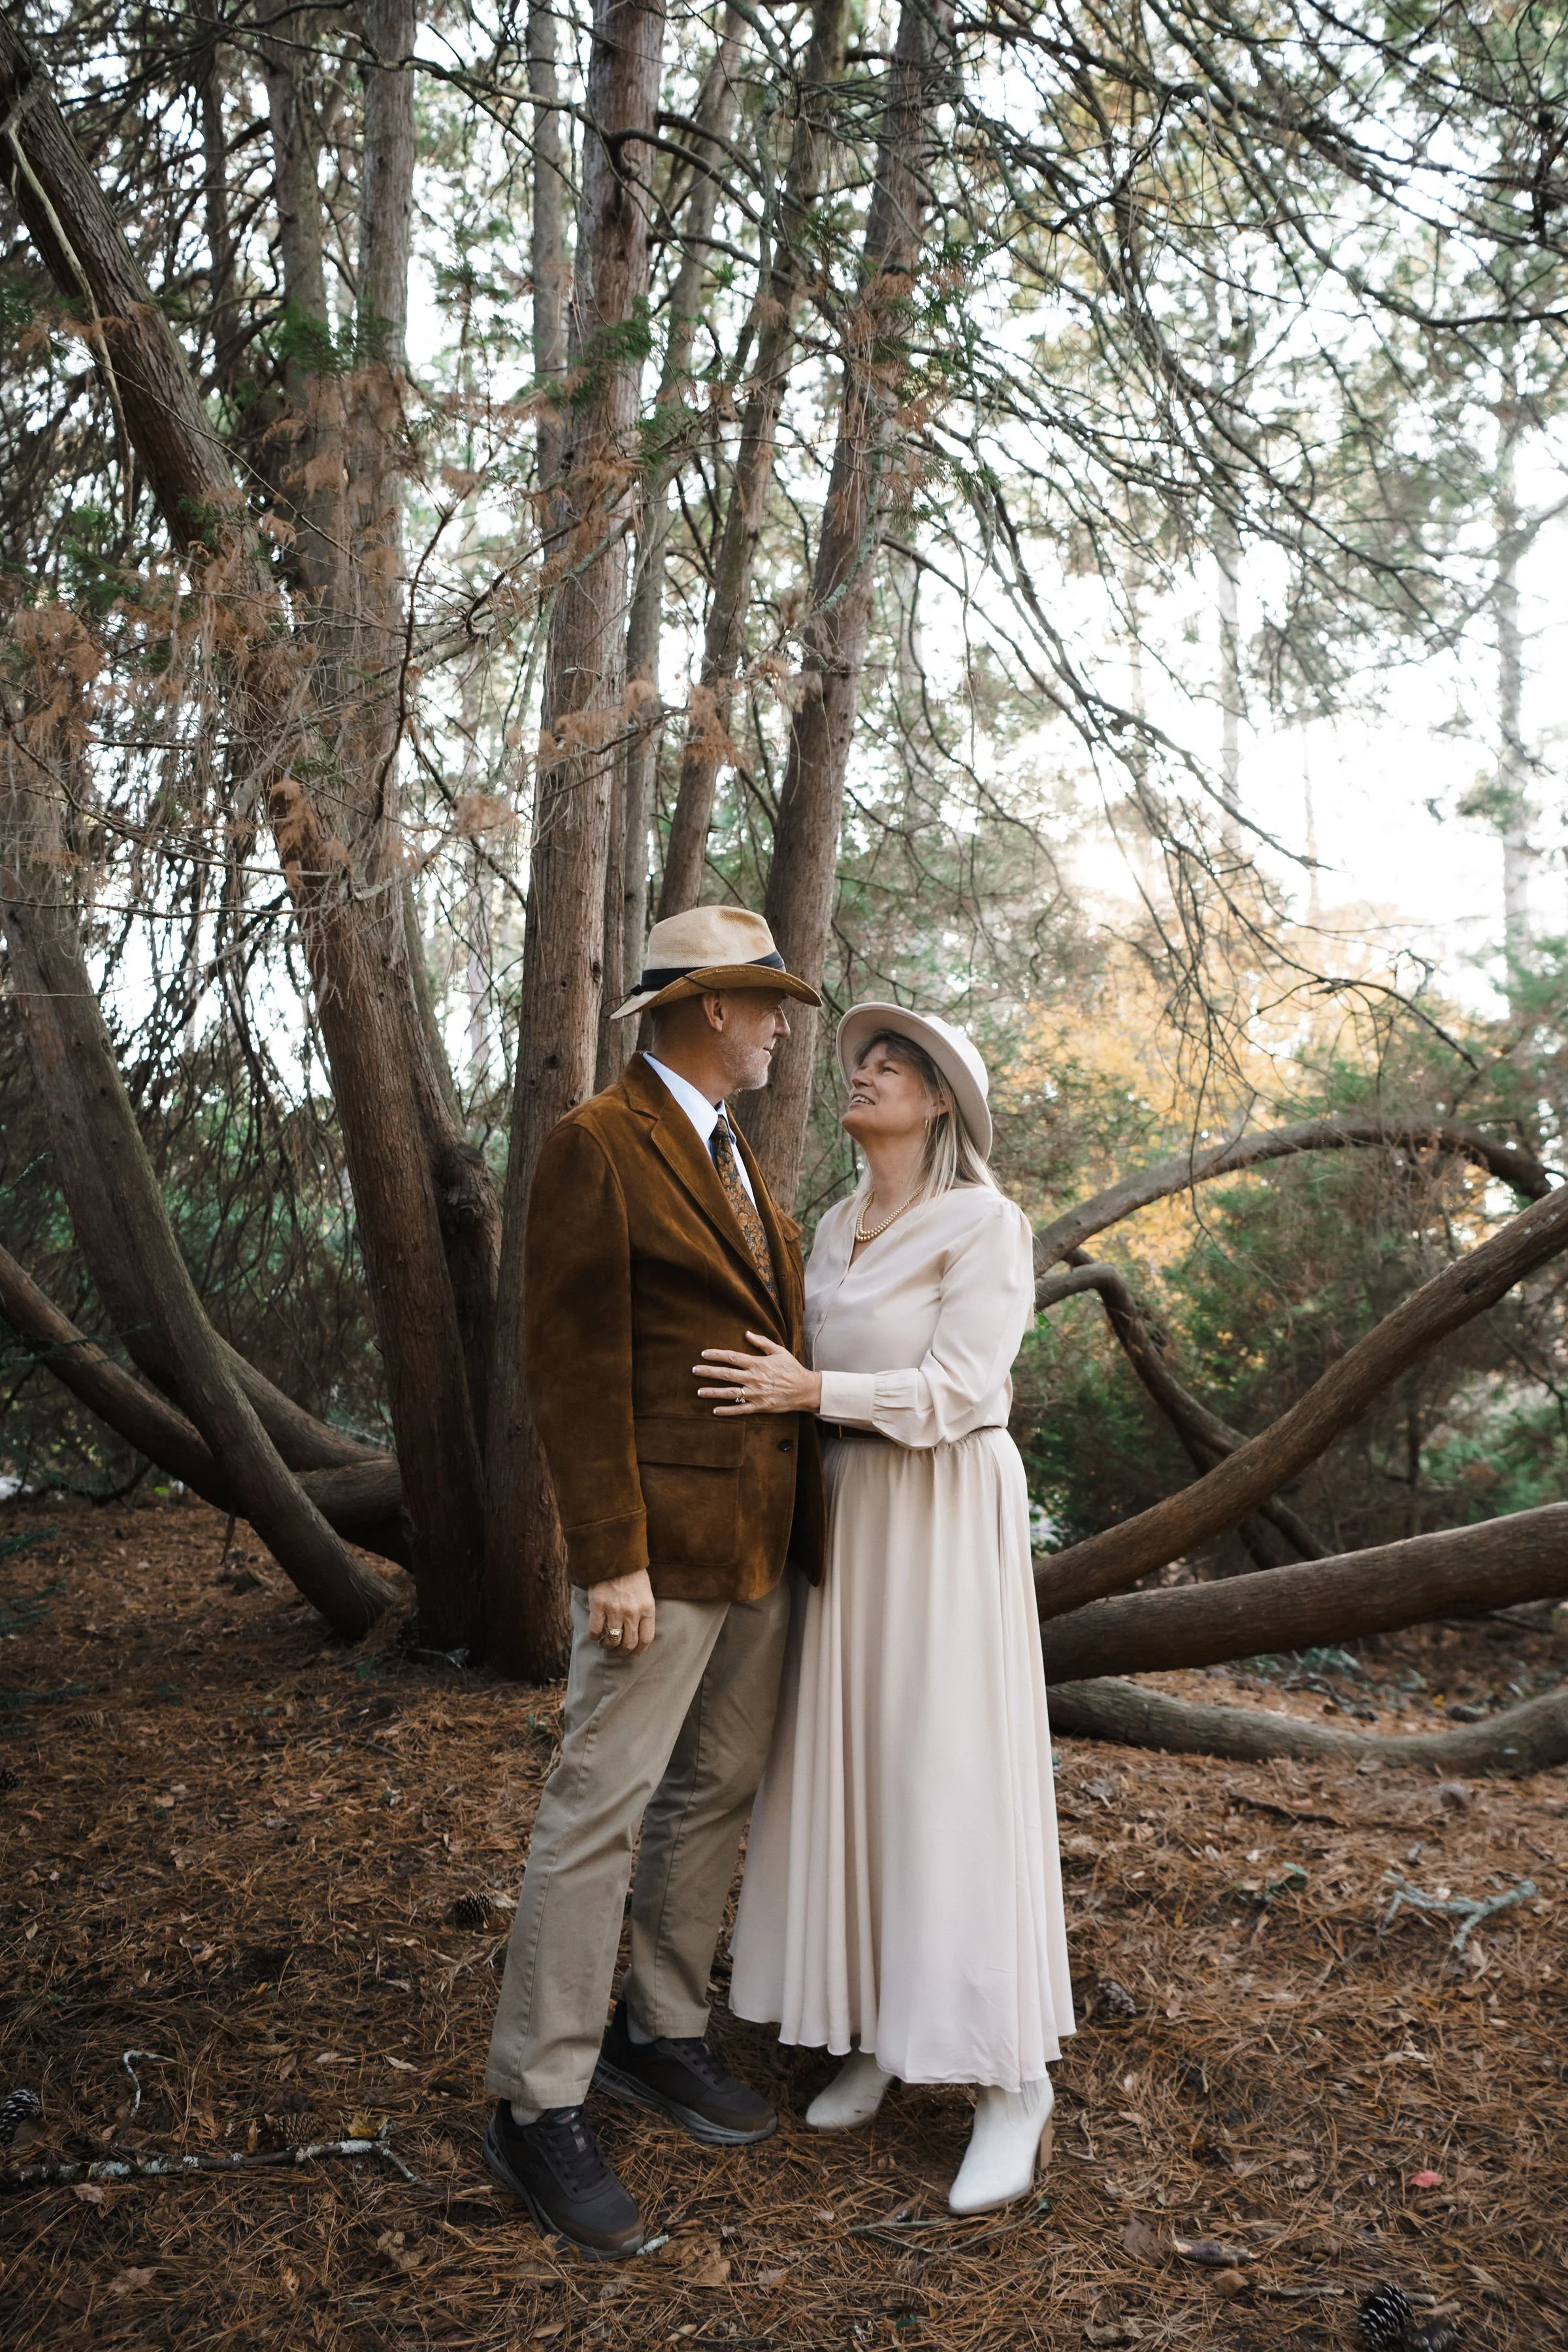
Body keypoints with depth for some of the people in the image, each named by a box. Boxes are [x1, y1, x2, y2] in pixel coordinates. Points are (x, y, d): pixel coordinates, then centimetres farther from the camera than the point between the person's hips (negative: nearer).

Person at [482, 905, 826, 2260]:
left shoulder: (734, 1158, 16)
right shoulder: (597, 1146, -11)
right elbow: (574, 1367, -16)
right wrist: (612, 1561, -19)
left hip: (762, 1541, 9)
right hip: (662, 1542, -9)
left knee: (716, 1795, 15)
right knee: (602, 1807, -2)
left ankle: (660, 2033, 30)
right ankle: (538, 2107, 10)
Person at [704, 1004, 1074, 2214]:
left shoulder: (987, 1224, -11)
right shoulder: (839, 1227, 12)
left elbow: (958, 1392, -19)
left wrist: (810, 1390, -24)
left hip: (948, 1516, -7)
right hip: (847, 1512, 7)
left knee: (958, 1773, -5)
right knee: (850, 1764, 9)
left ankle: (1015, 2076, 7)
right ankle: (882, 2028, 24)